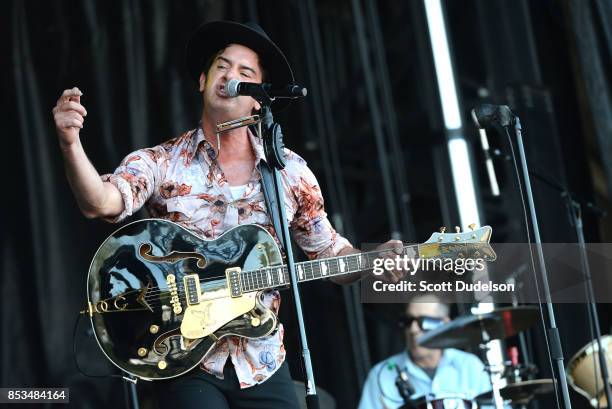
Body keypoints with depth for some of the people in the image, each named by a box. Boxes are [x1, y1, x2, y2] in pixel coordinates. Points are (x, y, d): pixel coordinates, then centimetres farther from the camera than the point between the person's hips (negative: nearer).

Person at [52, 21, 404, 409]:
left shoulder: (290, 170, 5)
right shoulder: (160, 163, -2)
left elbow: (330, 253, 12)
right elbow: (100, 202, -21)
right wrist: (71, 144, -39)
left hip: (263, 364, 3)